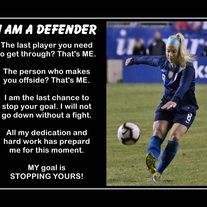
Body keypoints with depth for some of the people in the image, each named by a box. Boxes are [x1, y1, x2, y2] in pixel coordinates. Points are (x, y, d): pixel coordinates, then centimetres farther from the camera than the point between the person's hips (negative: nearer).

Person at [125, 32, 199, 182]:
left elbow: (183, 86, -40)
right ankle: (151, 156, -49)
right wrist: (134, 60, 41)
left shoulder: (188, 68, -21)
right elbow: (148, 59, 21)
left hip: (185, 109, -5)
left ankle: (159, 171, -21)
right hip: (166, 105, 5)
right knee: (158, 132, -23)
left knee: (174, 137, -23)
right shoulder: (164, 62, -1)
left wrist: (175, 100, -59)